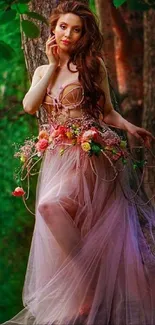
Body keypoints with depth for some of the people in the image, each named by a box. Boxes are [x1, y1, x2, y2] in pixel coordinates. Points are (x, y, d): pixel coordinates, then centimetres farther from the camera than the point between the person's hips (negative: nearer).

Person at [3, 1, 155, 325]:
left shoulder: (93, 66, 3)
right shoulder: (43, 71, 15)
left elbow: (107, 112, 6)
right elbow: (29, 105, -2)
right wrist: (53, 65, 0)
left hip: (89, 153, -5)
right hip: (57, 156, 5)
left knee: (51, 206, -27)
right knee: (62, 233, 0)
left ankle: (85, 291, -16)